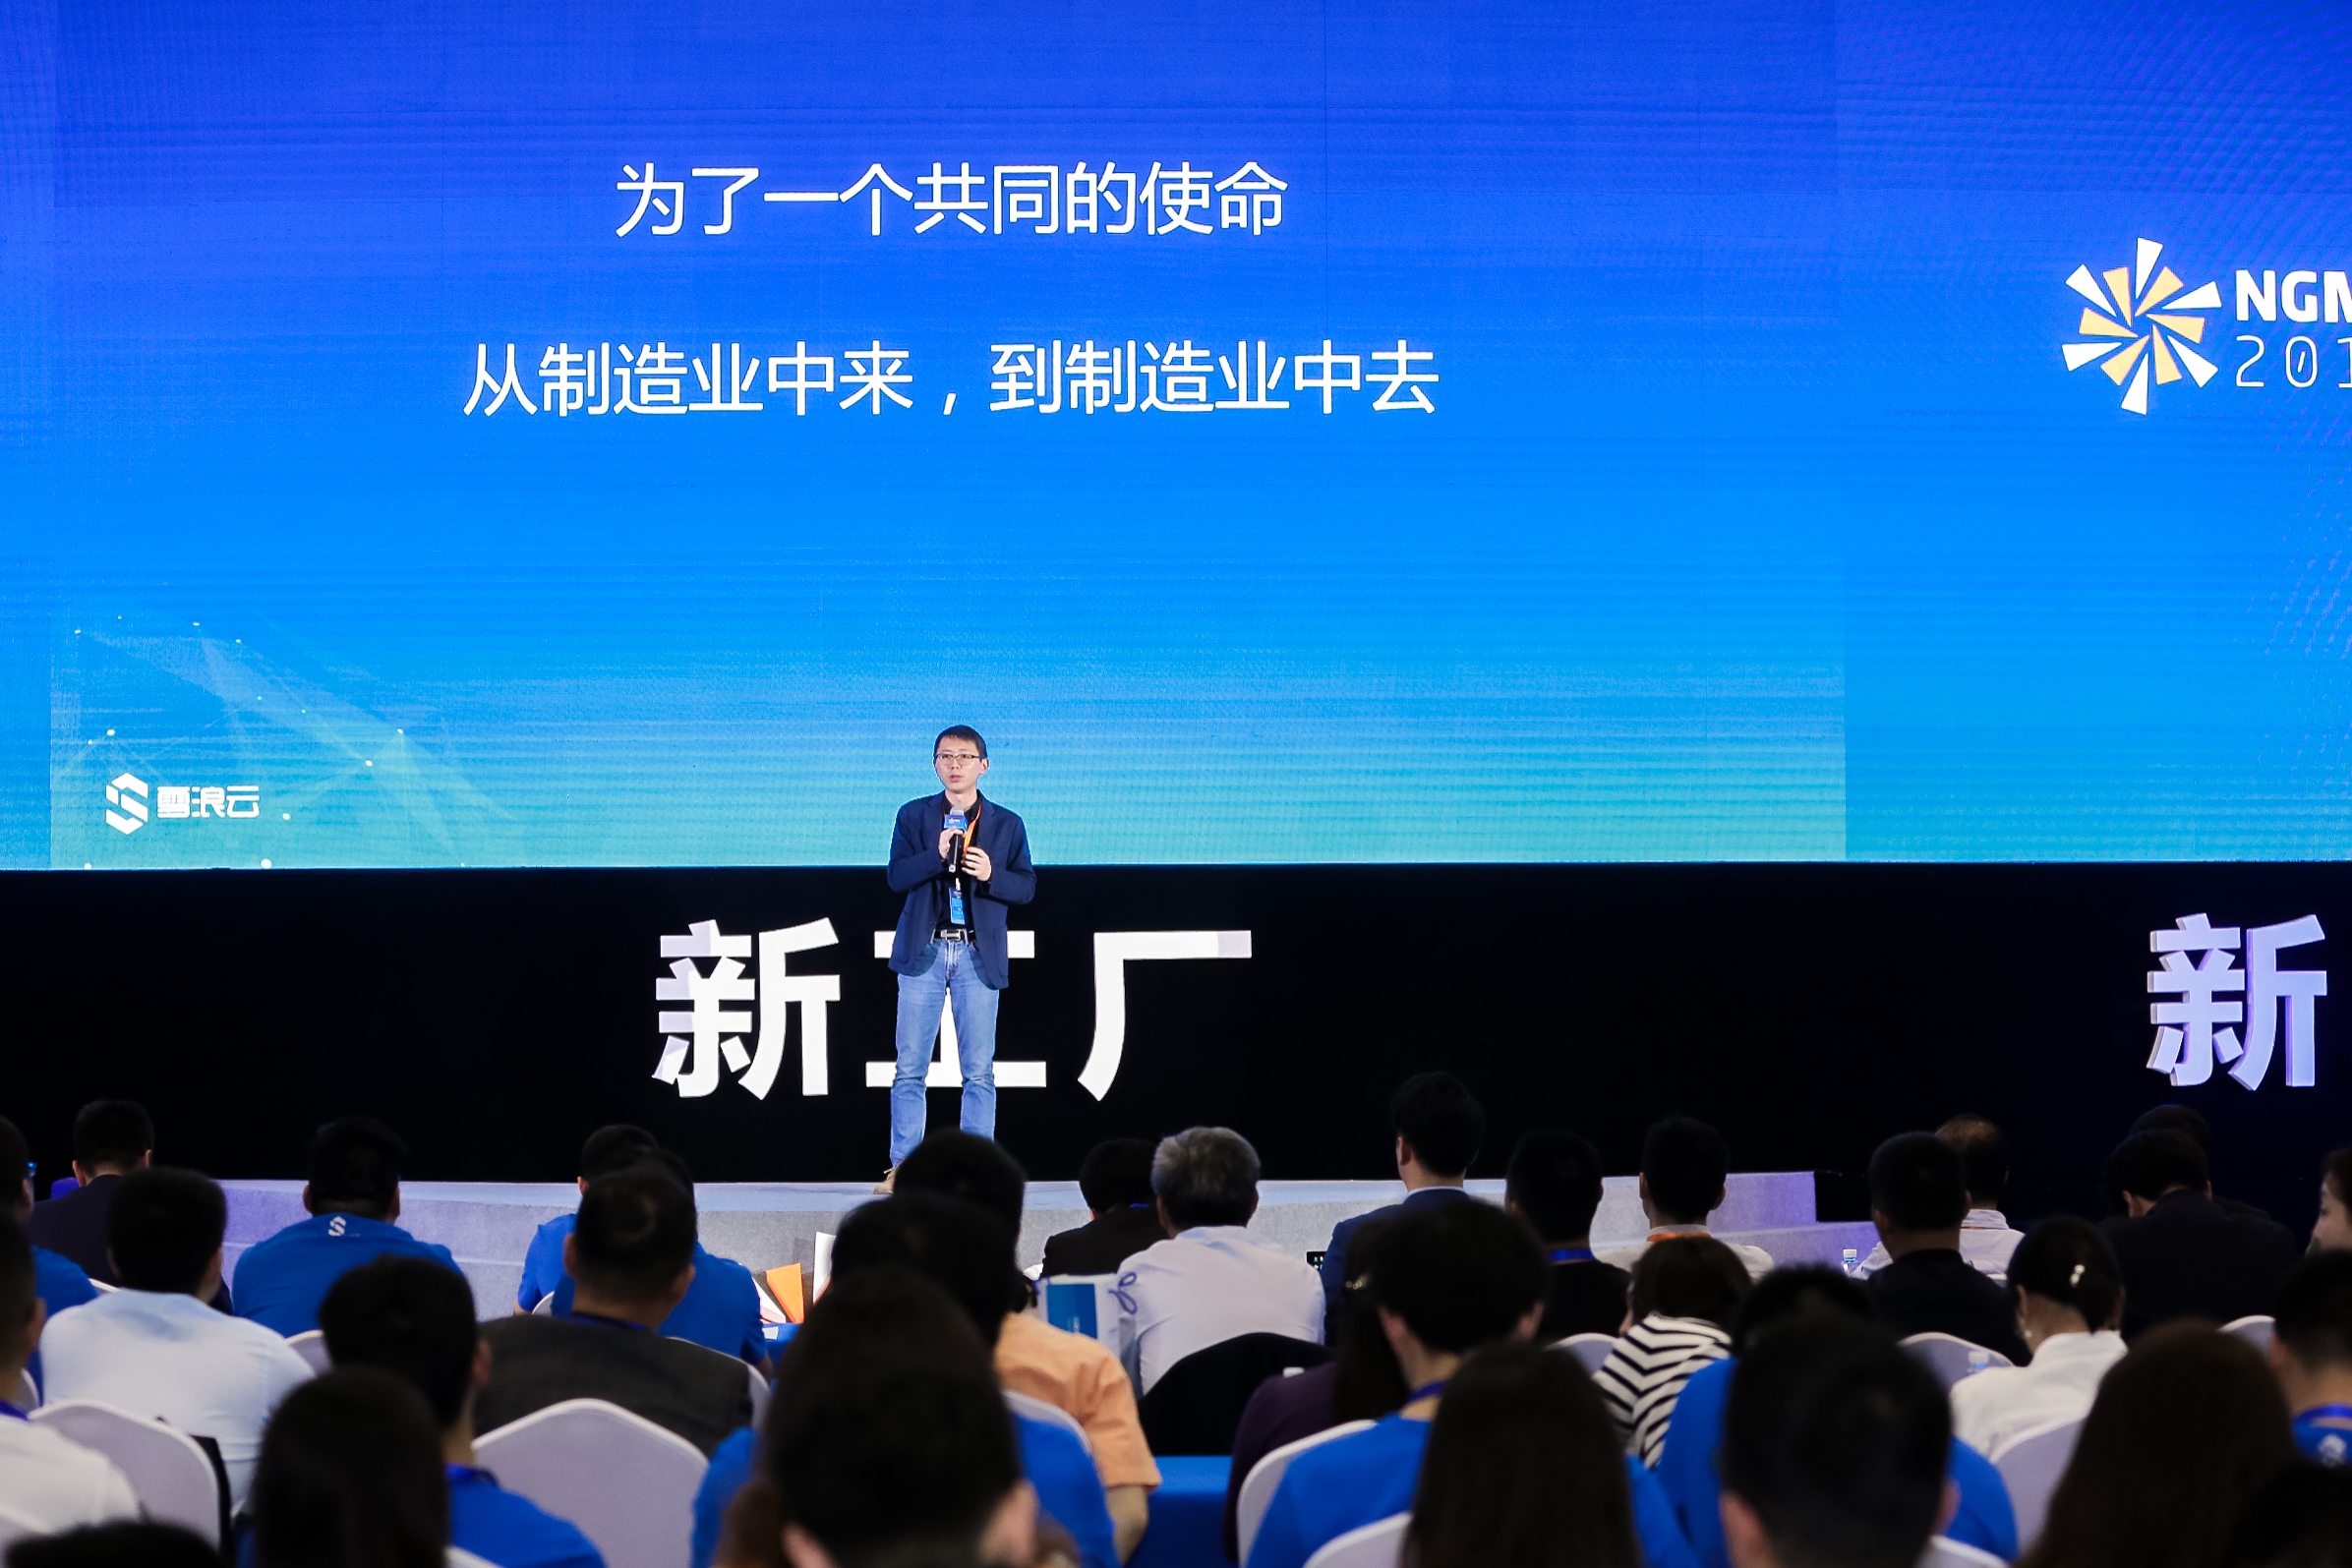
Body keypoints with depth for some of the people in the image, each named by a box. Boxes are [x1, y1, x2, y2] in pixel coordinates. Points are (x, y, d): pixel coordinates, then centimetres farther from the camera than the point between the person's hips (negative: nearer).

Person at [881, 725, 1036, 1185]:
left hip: (978, 955, 0)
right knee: (910, 1067, -1)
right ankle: (903, 1166, 2)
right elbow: (896, 877, -2)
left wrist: (991, 875, -13)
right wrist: (937, 855, -18)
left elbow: (1026, 886, 6)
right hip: (923, 952, 0)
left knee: (979, 1070, -1)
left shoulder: (1006, 824, 9)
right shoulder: (914, 816, 9)